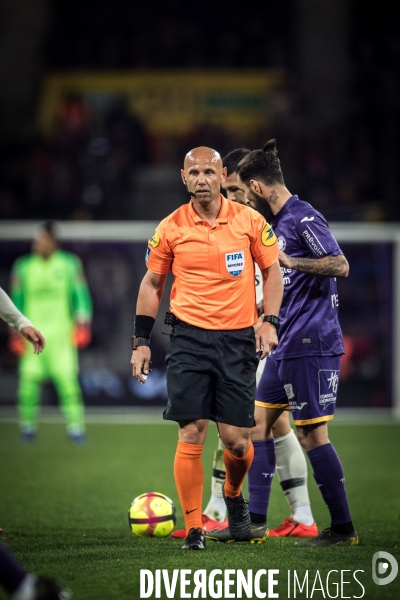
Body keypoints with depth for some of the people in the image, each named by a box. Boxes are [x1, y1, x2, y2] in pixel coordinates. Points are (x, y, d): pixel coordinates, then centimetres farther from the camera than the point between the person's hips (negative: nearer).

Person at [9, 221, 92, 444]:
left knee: (67, 379, -10)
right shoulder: (24, 267, 6)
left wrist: (82, 325, -7)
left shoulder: (69, 264, 2)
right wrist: (17, 333, 6)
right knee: (29, 379, -4)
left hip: (61, 334, -1)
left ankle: (75, 426, -4)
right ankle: (28, 424, 13)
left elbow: (81, 297, 4)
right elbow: (17, 301, 11)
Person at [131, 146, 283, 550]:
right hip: (189, 337, 0)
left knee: (236, 439, -1)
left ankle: (233, 495, 32)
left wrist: (269, 321, -4)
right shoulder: (171, 228, 1)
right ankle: (193, 529, 2)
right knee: (191, 434, -6)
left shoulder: (249, 221, 1)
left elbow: (272, 271, 10)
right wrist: (141, 341, 5)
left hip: (238, 338, 0)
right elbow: (151, 282, 10)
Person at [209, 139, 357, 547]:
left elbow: (340, 265, -22)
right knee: (258, 421, 10)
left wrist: (289, 260, -25)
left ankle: (343, 528, 0)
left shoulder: (303, 217, -13)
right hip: (286, 345, 10)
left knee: (312, 434, -7)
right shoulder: (278, 222, 16)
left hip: (311, 344, -10)